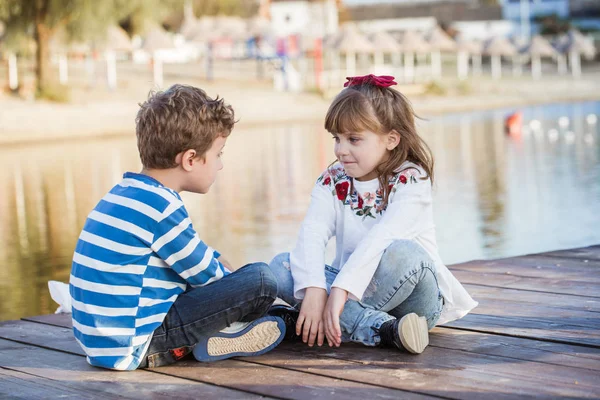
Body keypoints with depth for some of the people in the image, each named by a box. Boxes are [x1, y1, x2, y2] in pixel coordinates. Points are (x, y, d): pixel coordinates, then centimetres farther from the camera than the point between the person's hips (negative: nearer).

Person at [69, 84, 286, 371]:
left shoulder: (126, 193, 13)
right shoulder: (161, 207, -17)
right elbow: (206, 273, -6)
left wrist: (230, 270, 23)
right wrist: (237, 277, 13)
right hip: (129, 347, -10)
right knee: (261, 279, -15)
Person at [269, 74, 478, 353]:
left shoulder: (411, 180, -13)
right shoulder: (332, 181, 1)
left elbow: (380, 239, -28)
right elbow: (312, 235, -15)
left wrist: (340, 290, -39)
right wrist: (314, 290, -33)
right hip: (353, 288, 5)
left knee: (403, 252, -36)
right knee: (280, 266, -17)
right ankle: (382, 328, -31)